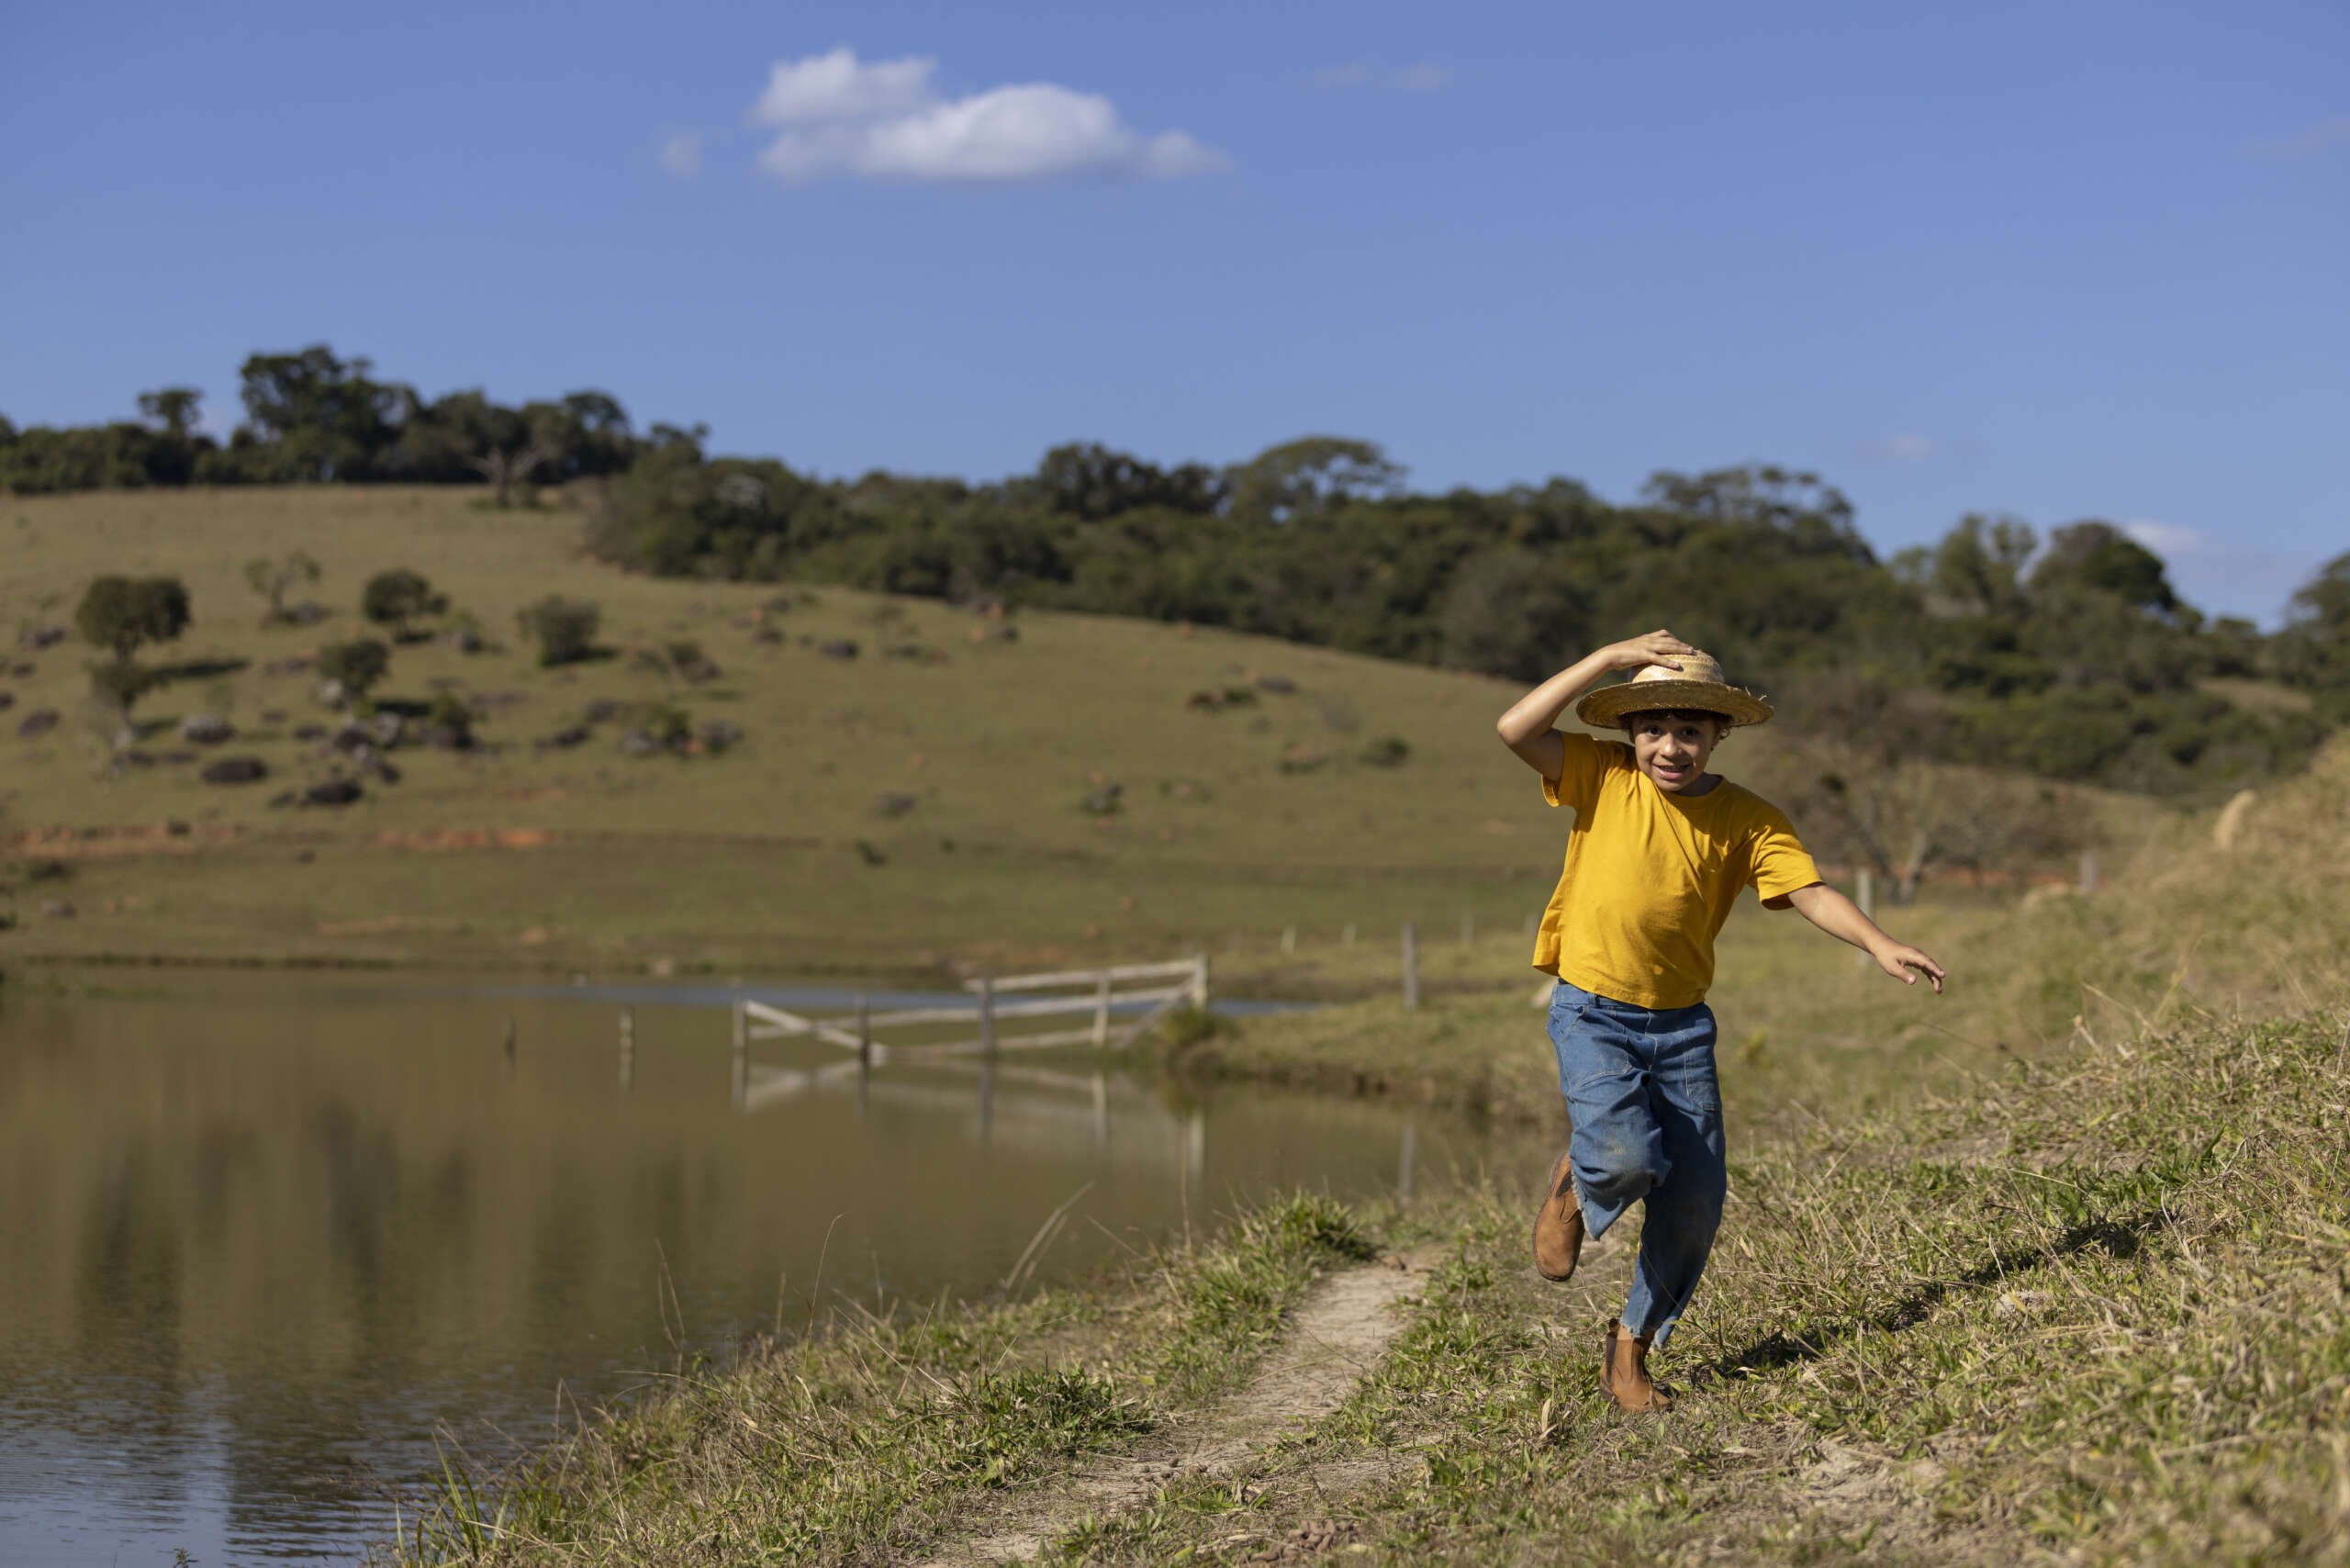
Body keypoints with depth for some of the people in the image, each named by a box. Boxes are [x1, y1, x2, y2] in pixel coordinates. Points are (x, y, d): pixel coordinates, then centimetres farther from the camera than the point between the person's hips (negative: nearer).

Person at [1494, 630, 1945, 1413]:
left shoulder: (1747, 819, 0)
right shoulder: (1602, 777, -4)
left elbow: (1812, 892, -8)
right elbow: (1516, 728, -16)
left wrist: (1880, 946, -26)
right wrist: (1612, 658, -18)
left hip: (1681, 1025, 3)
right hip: (1592, 1014, -3)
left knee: (1693, 1201, -1)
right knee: (1626, 1156, -27)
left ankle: (1630, 1347, 22)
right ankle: (1573, 1184, 13)